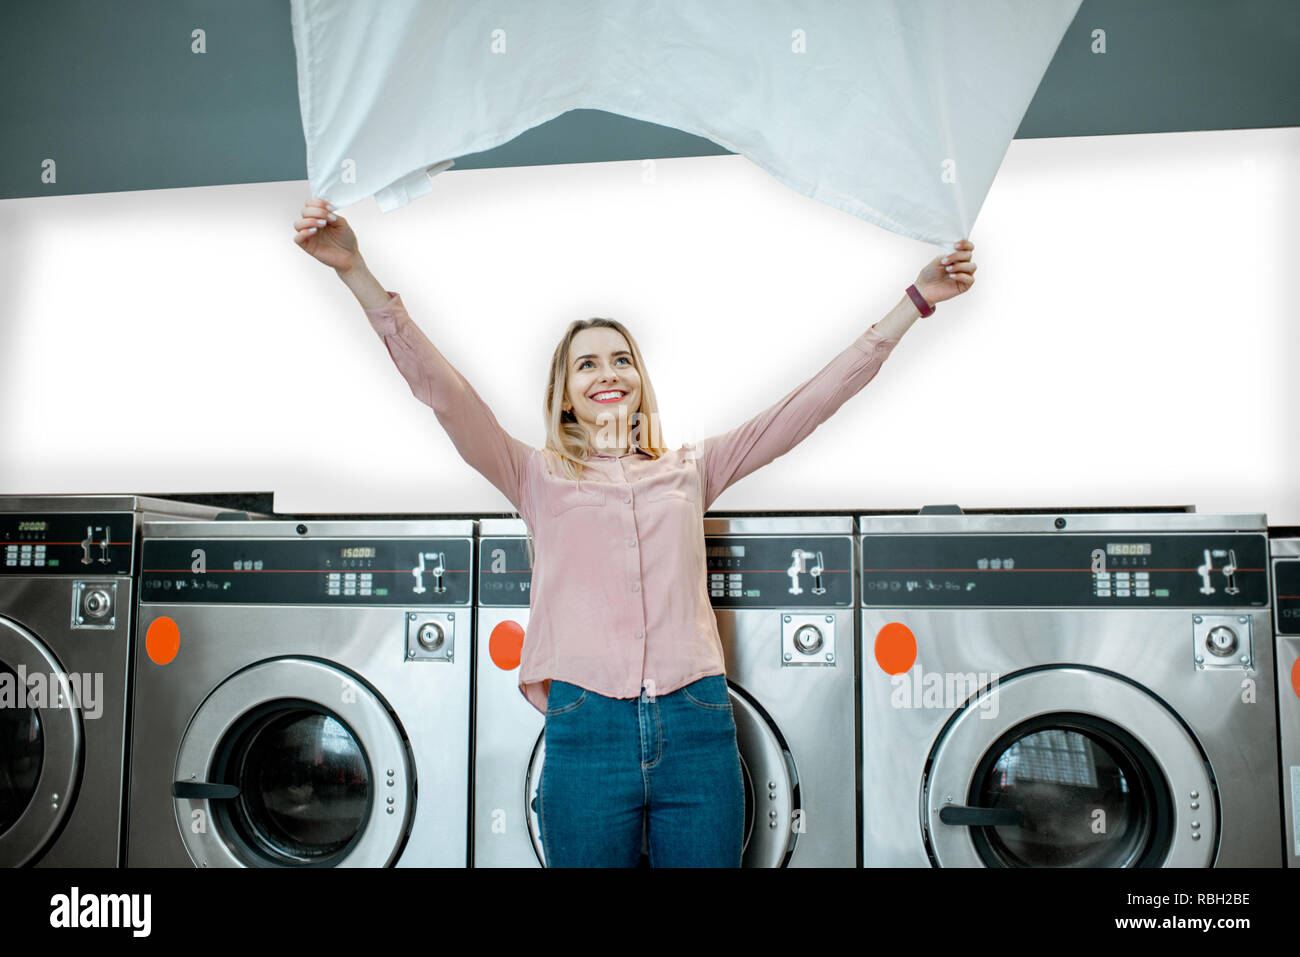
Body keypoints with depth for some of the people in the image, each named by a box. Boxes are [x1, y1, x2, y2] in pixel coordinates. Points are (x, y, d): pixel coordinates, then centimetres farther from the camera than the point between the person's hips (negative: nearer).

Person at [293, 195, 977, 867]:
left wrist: (915, 302, 9)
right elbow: (441, 390, 0)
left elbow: (814, 400, 12)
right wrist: (356, 272, -10)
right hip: (587, 731, -1)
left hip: (697, 730, 2)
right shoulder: (540, 479, 10)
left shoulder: (690, 472, 14)